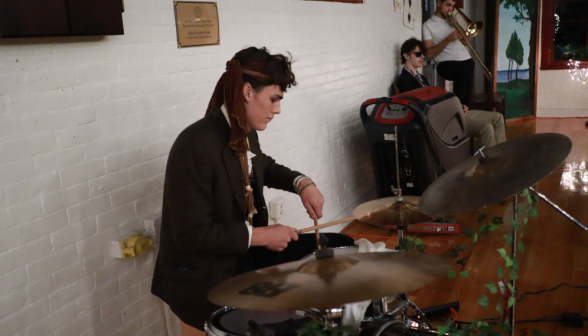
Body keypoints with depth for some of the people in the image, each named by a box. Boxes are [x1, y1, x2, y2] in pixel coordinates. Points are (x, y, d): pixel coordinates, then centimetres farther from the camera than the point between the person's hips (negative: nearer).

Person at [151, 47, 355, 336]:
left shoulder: (245, 132, 0)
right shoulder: (195, 145, -27)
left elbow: (263, 166, 22)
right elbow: (191, 235, -27)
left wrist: (302, 183, 3)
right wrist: (261, 235, -21)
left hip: (245, 252, 9)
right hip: (204, 277, -9)